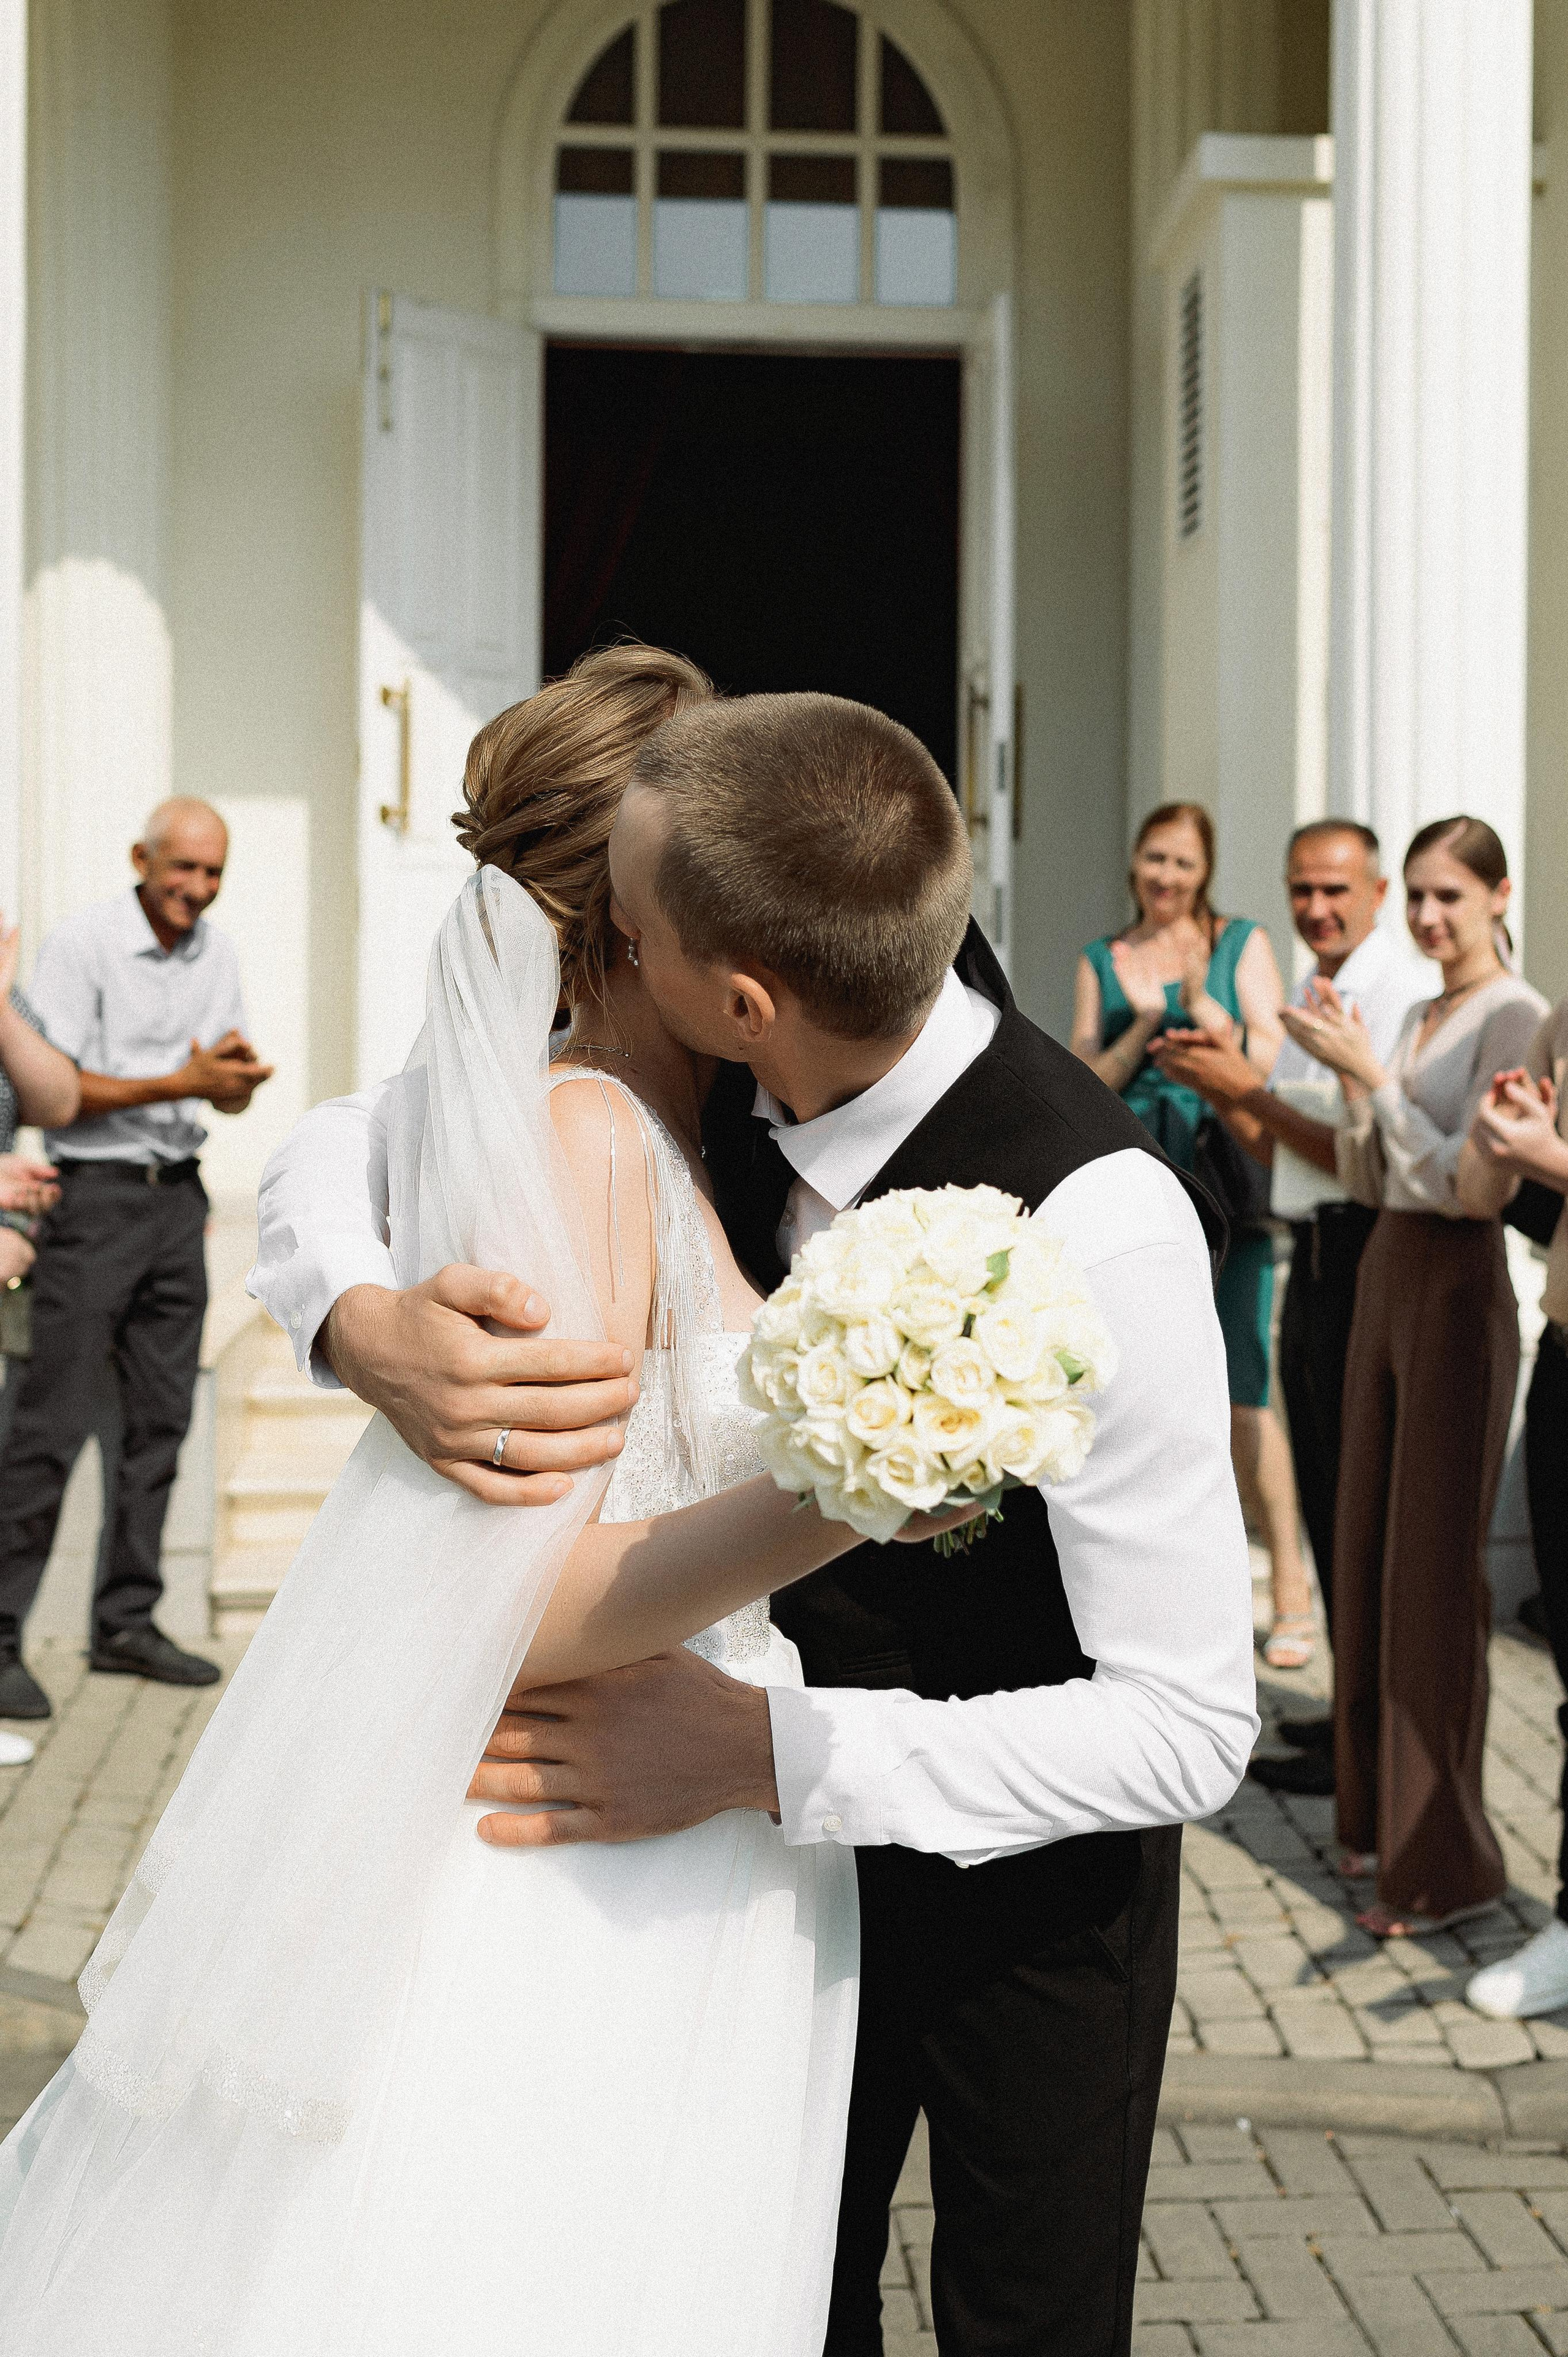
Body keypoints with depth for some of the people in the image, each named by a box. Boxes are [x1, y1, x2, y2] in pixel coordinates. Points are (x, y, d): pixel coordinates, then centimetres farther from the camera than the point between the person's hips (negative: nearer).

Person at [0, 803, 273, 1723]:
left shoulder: (216, 955, 10)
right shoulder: (82, 945, -10)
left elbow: (234, 1096, 15)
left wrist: (238, 1075, -10)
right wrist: (184, 1081, -18)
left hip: (178, 1196, 7)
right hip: (96, 1192, -7)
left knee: (161, 1419, 8)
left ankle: (127, 1621, 16)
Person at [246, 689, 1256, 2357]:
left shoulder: (1094, 1224, -35)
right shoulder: (721, 1091, -17)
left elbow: (1188, 1722, -30)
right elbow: (336, 1153, -5)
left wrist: (760, 1754, -35)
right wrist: (364, 1324, -29)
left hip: (1034, 1870, -5)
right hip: (806, 1841, 5)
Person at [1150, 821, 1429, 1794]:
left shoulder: (1396, 992, -13)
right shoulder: (1311, 992, 16)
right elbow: (1276, 1149, 19)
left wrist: (1247, 1087, -16)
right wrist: (1222, 1088, 3)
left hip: (1365, 1255, -9)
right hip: (1315, 1256, 9)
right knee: (1327, 1495, 15)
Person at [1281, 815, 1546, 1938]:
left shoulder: (1515, 1016, -11)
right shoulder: (1416, 1019, 14)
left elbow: (1464, 1180, -19)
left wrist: (1368, 1070, -17)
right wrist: (1349, 1074, 0)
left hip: (1460, 1290, -9)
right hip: (1385, 1280, 9)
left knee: (1433, 1572, -6)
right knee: (1367, 1555, 13)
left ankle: (1445, 1859, 1)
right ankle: (1376, 1812, 25)